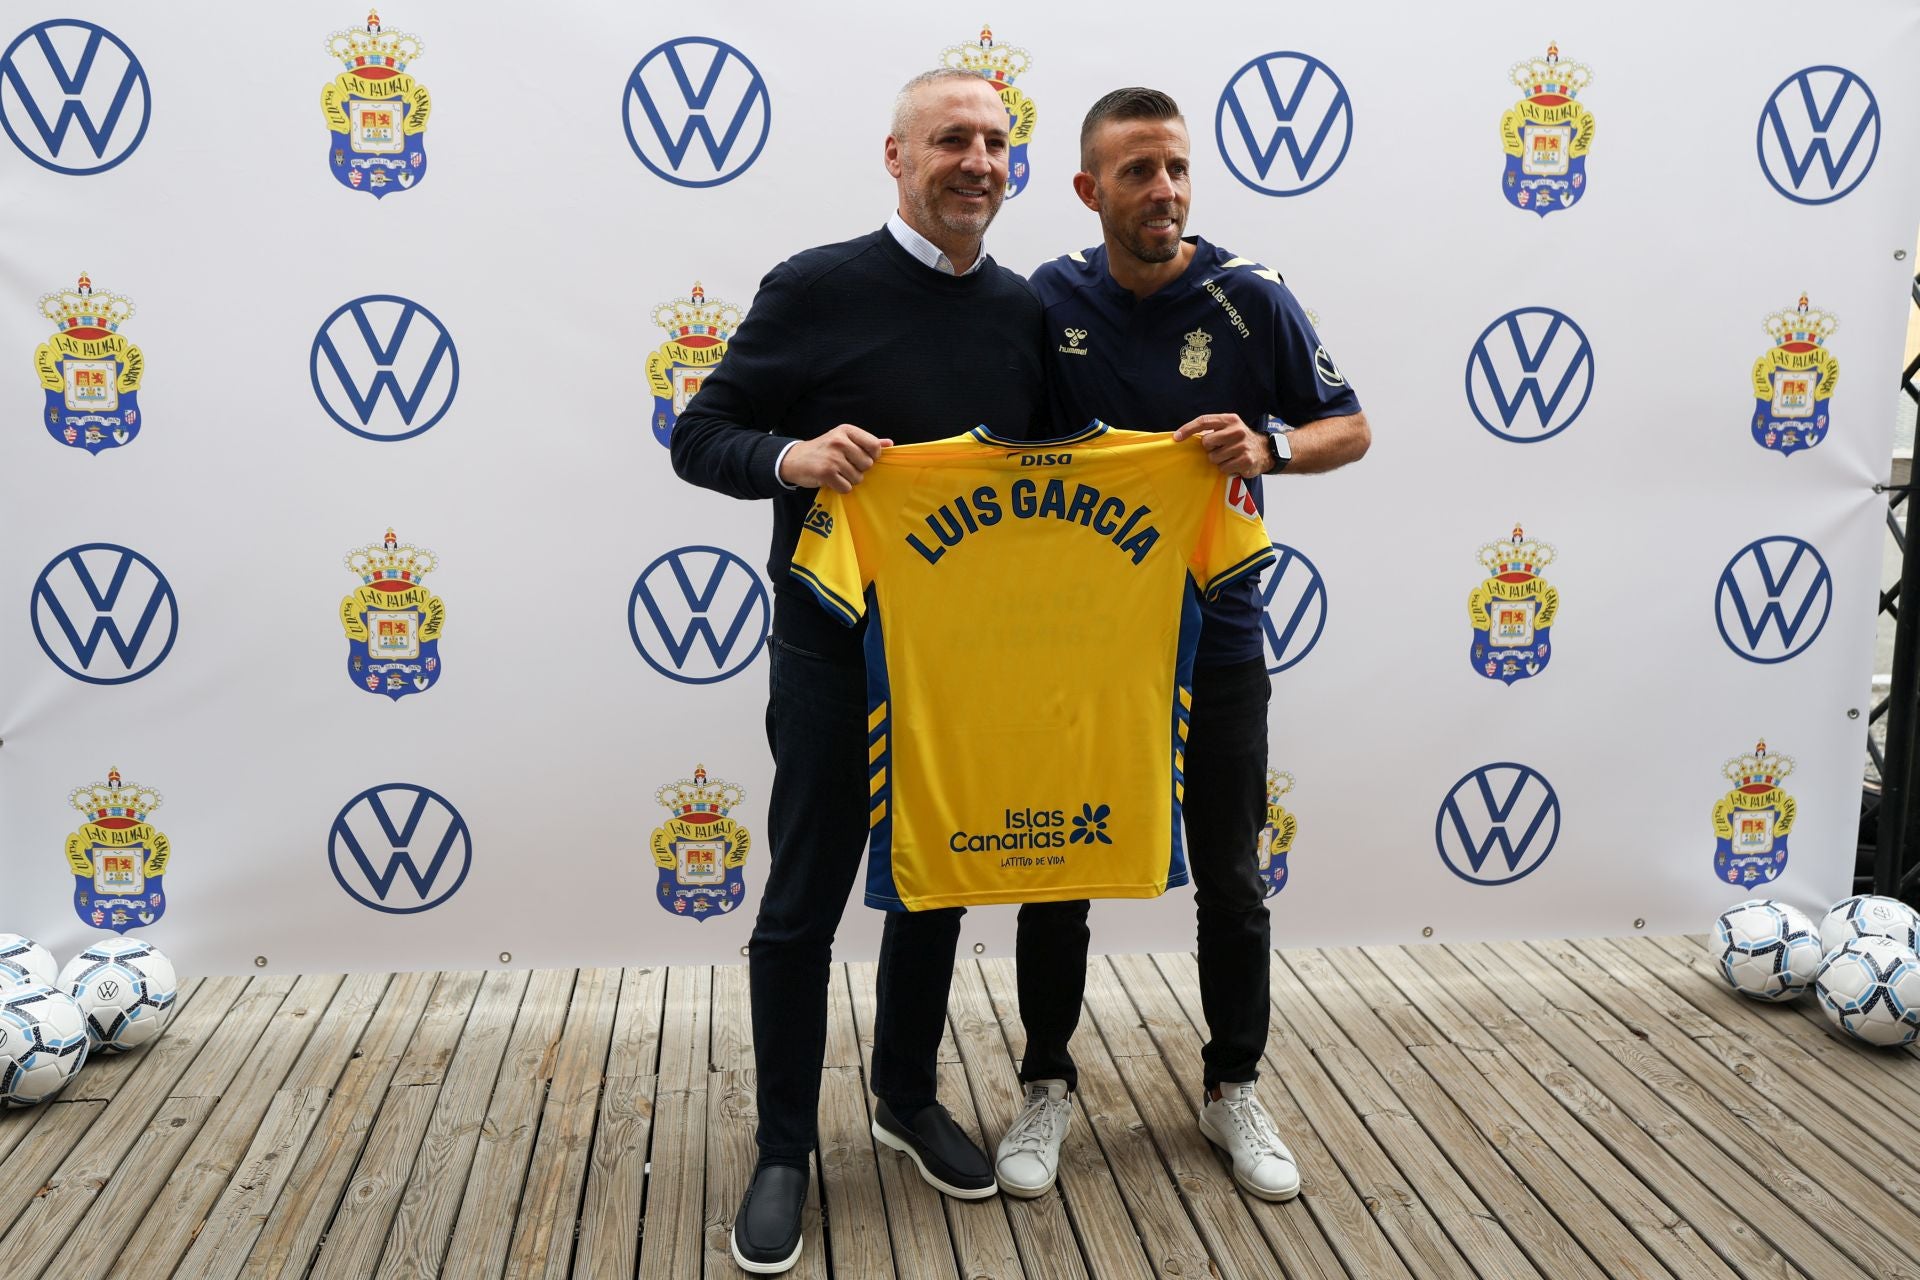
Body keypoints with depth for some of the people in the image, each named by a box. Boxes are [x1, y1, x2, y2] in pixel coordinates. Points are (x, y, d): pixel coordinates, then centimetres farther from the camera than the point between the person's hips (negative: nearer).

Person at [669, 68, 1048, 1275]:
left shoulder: (1025, 311, 5)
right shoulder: (818, 288, -9)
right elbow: (701, 436, -7)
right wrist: (793, 456, -27)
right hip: (835, 652, -4)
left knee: (940, 888, 16)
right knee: (805, 901, 4)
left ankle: (909, 1097, 38)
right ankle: (785, 1150, 22)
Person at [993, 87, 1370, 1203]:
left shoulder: (1251, 299, -6)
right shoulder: (1050, 301, -1)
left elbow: (1351, 429, 0)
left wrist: (1269, 448, -20)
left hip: (1215, 637, -1)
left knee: (1232, 883, 10)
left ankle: (1235, 1088, 30)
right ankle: (1048, 1085, 27)